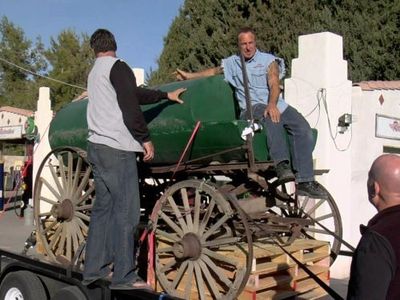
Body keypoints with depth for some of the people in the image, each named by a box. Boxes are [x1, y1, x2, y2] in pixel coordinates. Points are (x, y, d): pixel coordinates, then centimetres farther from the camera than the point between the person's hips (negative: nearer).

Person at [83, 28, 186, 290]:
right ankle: (124, 277, -4)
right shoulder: (117, 67, -6)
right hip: (116, 149, -9)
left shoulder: (95, 72, 22)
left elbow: (135, 93, 25)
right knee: (126, 212, -7)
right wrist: (145, 138, -8)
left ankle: (94, 269, 18)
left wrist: (166, 95, 29)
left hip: (97, 147, 9)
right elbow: (130, 105, -15)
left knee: (103, 208, 13)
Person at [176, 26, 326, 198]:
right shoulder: (232, 63, 18)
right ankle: (282, 164, -49)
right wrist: (189, 76, 34)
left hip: (276, 105, 1)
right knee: (271, 118, -38)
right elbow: (214, 71, 34)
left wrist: (272, 105, -28)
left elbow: (274, 84, -9)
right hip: (251, 108, -1)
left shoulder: (269, 60, 7)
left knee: (303, 129, -23)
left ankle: (305, 182, -25)